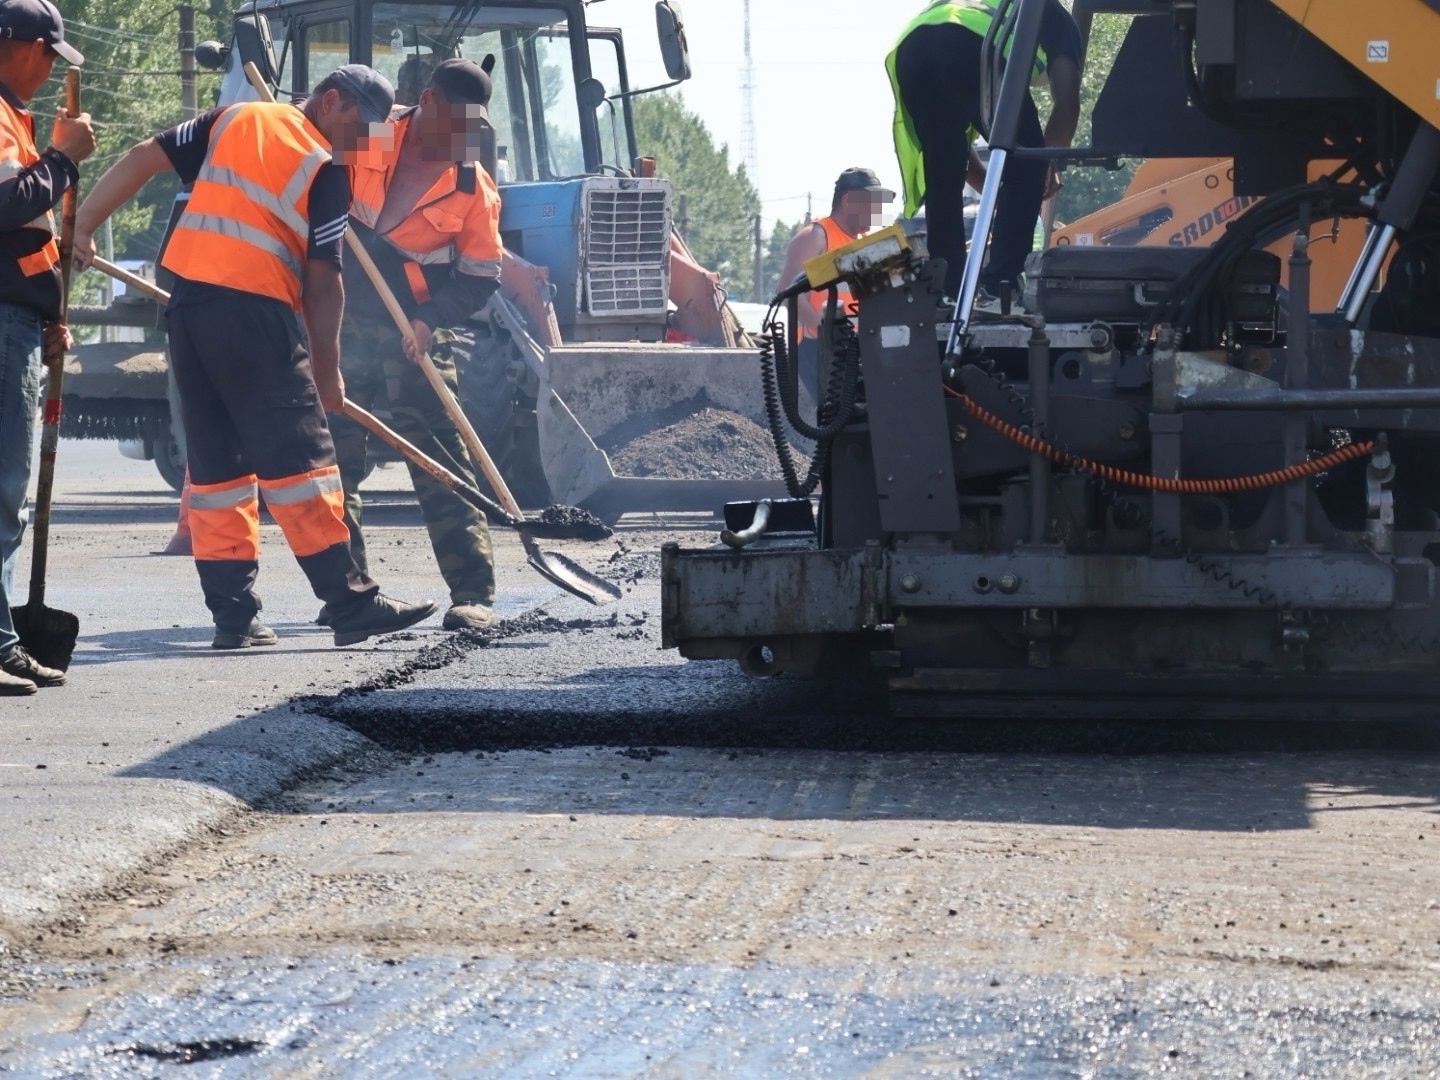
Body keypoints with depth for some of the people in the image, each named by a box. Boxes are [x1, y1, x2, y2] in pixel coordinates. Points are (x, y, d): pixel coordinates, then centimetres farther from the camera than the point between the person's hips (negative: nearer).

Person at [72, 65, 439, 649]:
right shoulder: (326, 170, -1)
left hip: (187, 303, 6)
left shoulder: (232, 119, 15)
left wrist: (84, 224, 12)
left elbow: (144, 157, 9)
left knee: (215, 459, 11)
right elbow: (322, 279, -4)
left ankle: (232, 612, 9)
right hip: (255, 312, -6)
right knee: (297, 456, -5)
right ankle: (352, 604, -5)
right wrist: (327, 368, 3)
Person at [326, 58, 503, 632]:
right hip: (339, 320, 2)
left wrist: (430, 320, -18)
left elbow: (481, 277, -2)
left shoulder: (474, 186, -3)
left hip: (413, 332, -1)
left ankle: (473, 594, -7)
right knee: (336, 459, 6)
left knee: (441, 464, -6)